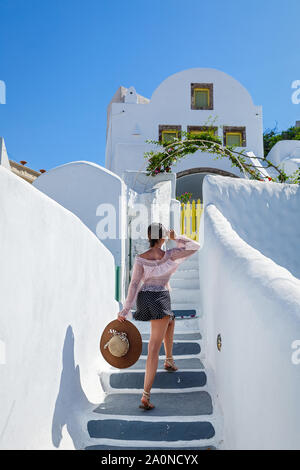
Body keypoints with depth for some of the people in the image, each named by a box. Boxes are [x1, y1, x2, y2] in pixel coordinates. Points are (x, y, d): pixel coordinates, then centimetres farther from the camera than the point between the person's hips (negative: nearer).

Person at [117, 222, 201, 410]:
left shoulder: (141, 258, -5)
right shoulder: (169, 255, -11)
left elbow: (134, 284, -9)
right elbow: (195, 246, -3)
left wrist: (125, 310, -7)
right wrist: (176, 238, -1)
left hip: (144, 298, 5)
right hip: (160, 300, -5)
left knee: (170, 321, 35)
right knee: (154, 348, 2)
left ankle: (169, 359, 50)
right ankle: (146, 396, 7)